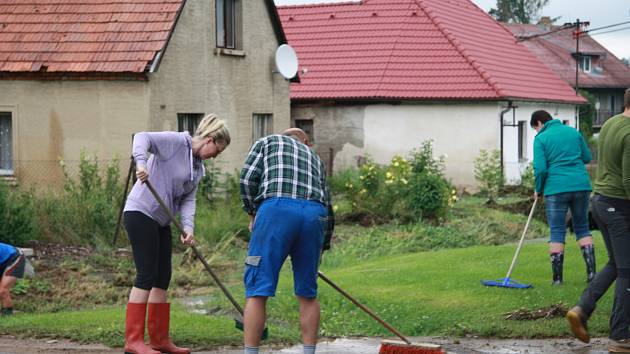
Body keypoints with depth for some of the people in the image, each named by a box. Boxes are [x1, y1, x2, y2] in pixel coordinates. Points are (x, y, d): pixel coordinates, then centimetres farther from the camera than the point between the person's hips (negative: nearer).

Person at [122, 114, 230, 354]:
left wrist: (188, 227, -12)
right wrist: (141, 162, -40)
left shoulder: (198, 168, 14)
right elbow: (143, 138, -22)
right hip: (141, 214, -10)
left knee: (163, 278, 10)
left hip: (161, 221, 10)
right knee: (146, 275, -12)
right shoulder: (176, 142, -10)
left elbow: (188, 199, 6)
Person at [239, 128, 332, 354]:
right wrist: (322, 246, 40)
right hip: (315, 214, 4)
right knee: (308, 294, 13)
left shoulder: (266, 142, 25)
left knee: (257, 291, -1)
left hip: (277, 209, -4)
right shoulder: (315, 158, 35)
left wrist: (252, 213, 20)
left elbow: (248, 178, 8)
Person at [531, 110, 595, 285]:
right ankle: (591, 272, 8)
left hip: (556, 188, -4)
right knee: (583, 228, 15)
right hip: (581, 185, 4)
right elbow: (587, 157, 16)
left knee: (557, 233, 3)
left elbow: (540, 169, -10)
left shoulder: (541, 139, -3)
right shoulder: (573, 132, 11)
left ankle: (557, 278, 4)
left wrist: (538, 189, 6)